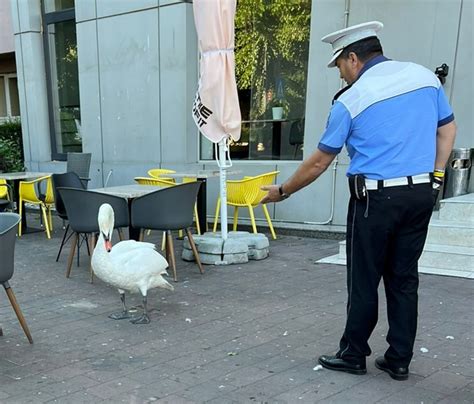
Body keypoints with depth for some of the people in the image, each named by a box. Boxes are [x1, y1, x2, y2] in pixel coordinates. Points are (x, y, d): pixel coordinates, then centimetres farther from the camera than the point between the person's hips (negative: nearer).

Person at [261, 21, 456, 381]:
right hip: (421, 194, 5)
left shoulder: (350, 100, -7)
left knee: (364, 281, 8)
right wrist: (435, 175, 13)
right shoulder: (425, 75, 6)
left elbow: (319, 163, -3)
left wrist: (282, 191, 10)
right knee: (404, 278, 13)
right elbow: (448, 129, 11)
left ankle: (353, 355, 21)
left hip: (376, 198, -5)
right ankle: (399, 360, 22)